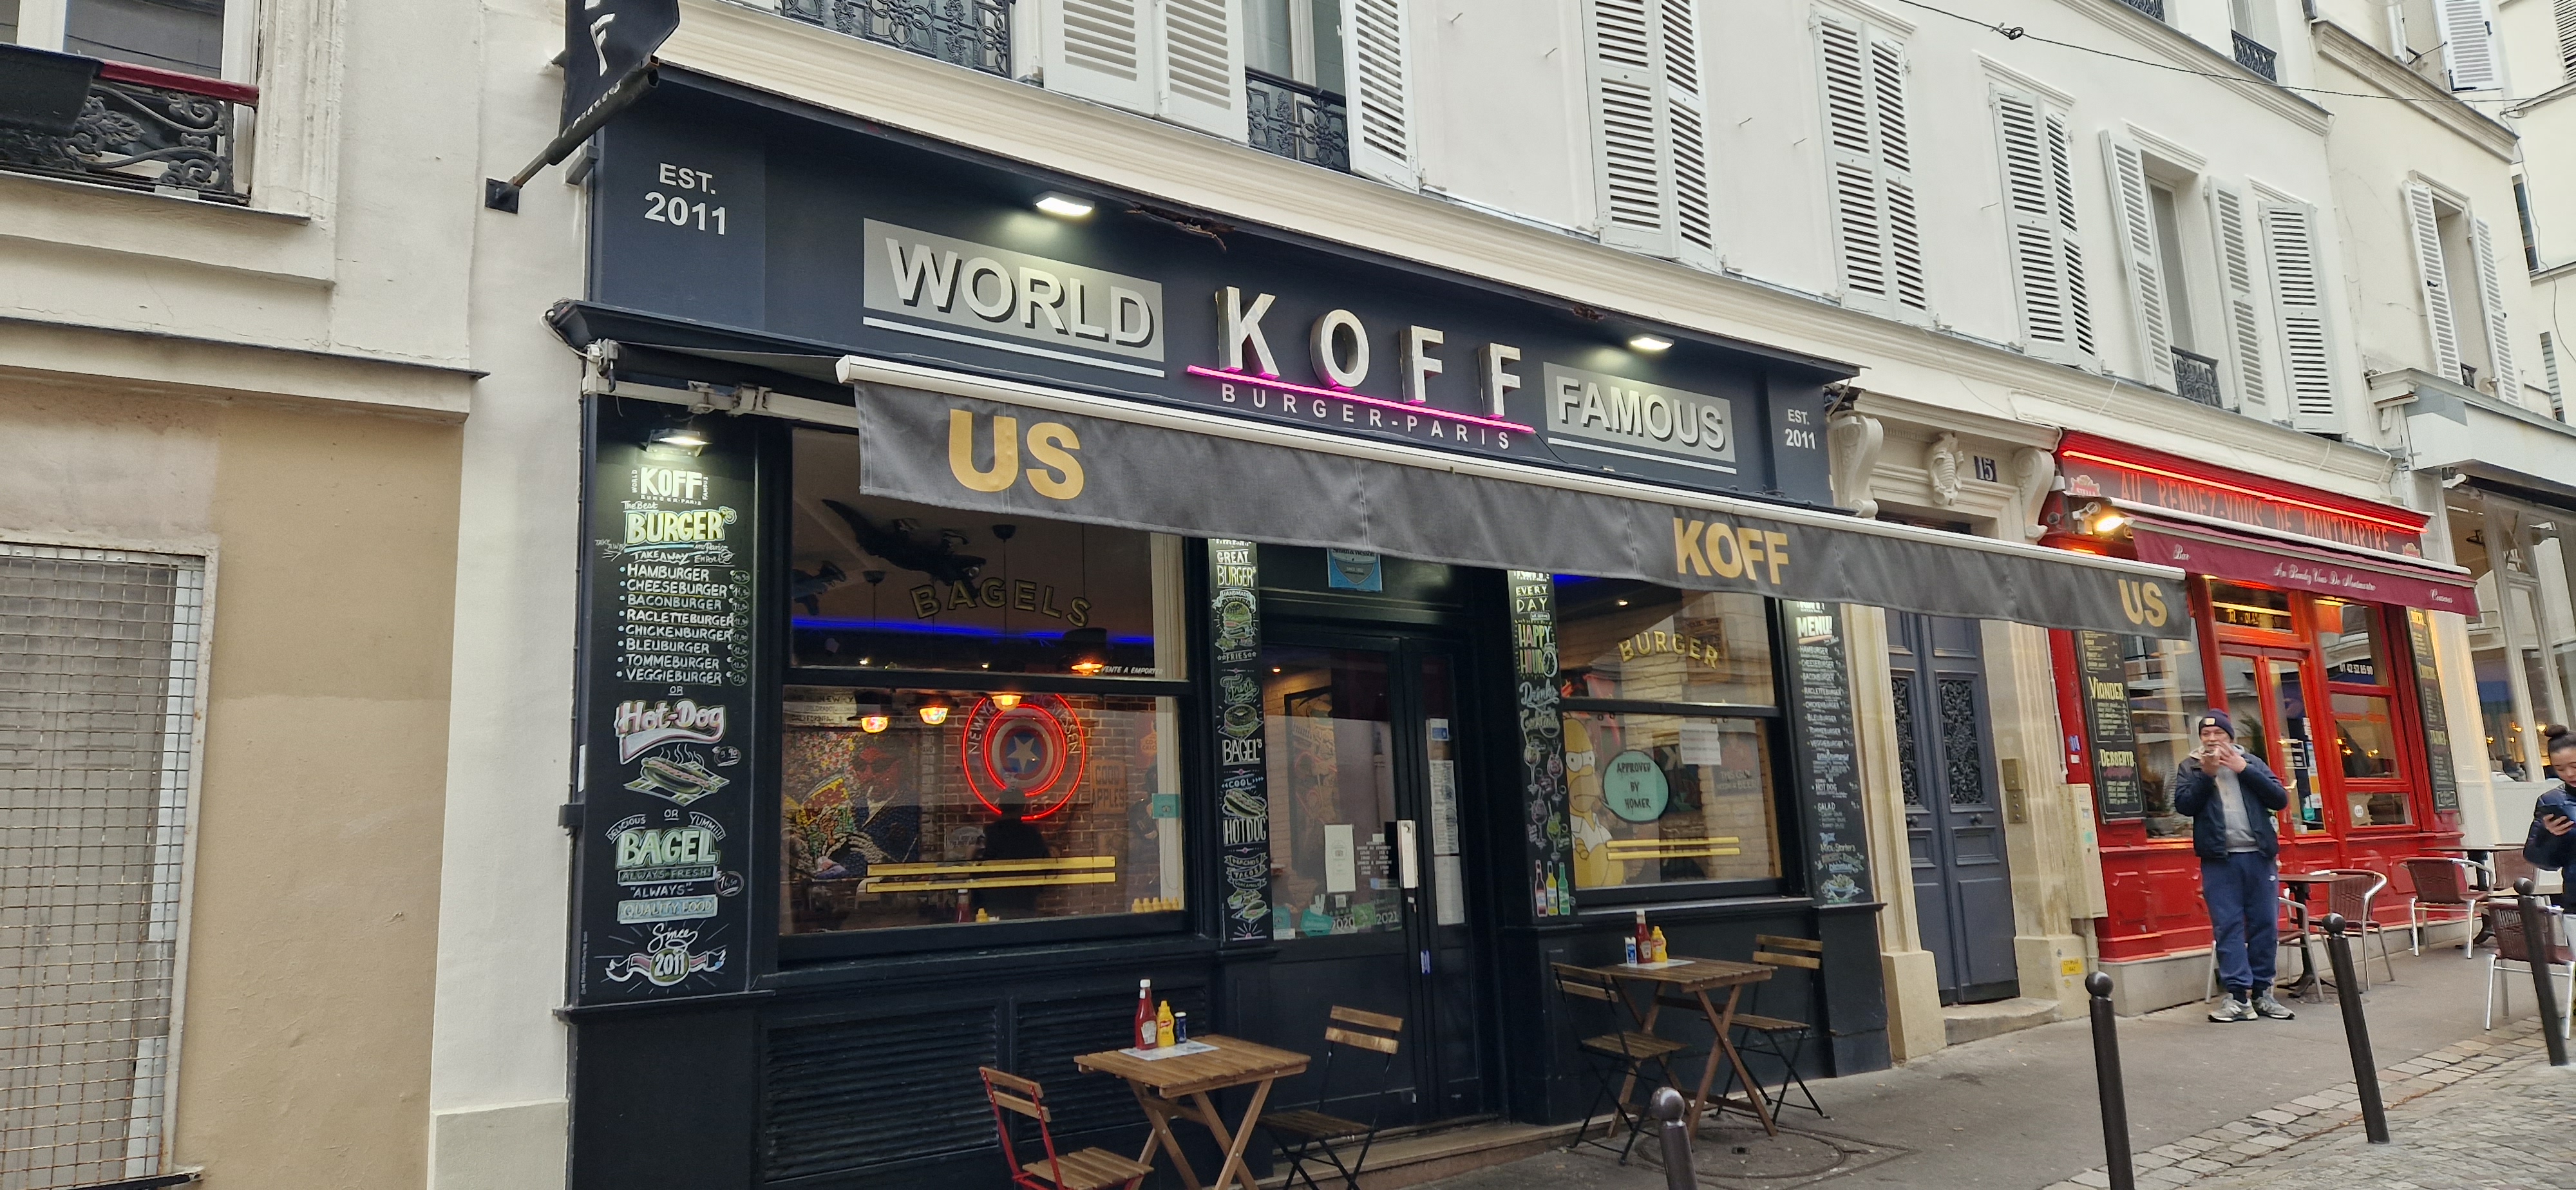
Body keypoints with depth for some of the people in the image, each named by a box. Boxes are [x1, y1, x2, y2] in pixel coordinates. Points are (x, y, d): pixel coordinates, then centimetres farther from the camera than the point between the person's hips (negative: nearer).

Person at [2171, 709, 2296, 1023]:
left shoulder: (2252, 763, 12)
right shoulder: (2190, 767, 9)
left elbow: (2280, 799, 0)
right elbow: (2184, 804, -5)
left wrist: (2244, 769, -6)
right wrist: (2207, 773, -12)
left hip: (2258, 855, 2)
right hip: (2218, 859, -2)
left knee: (2265, 925, 3)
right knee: (2228, 927, -5)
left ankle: (2261, 992, 12)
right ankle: (2238, 995, -4)